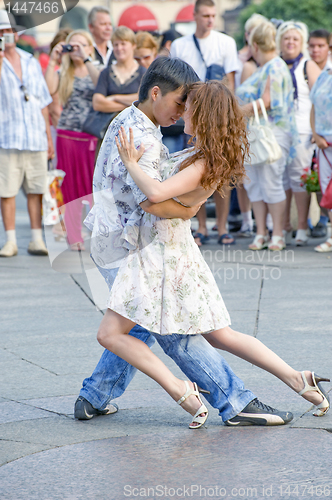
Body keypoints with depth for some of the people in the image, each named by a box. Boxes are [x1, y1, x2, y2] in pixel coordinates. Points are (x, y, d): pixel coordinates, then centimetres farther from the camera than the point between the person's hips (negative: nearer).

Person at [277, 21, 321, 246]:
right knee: (281, 177, 3)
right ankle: (284, 227, 10)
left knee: (299, 177, -7)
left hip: (301, 130, -4)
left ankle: (302, 228, -3)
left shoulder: (308, 66, 5)